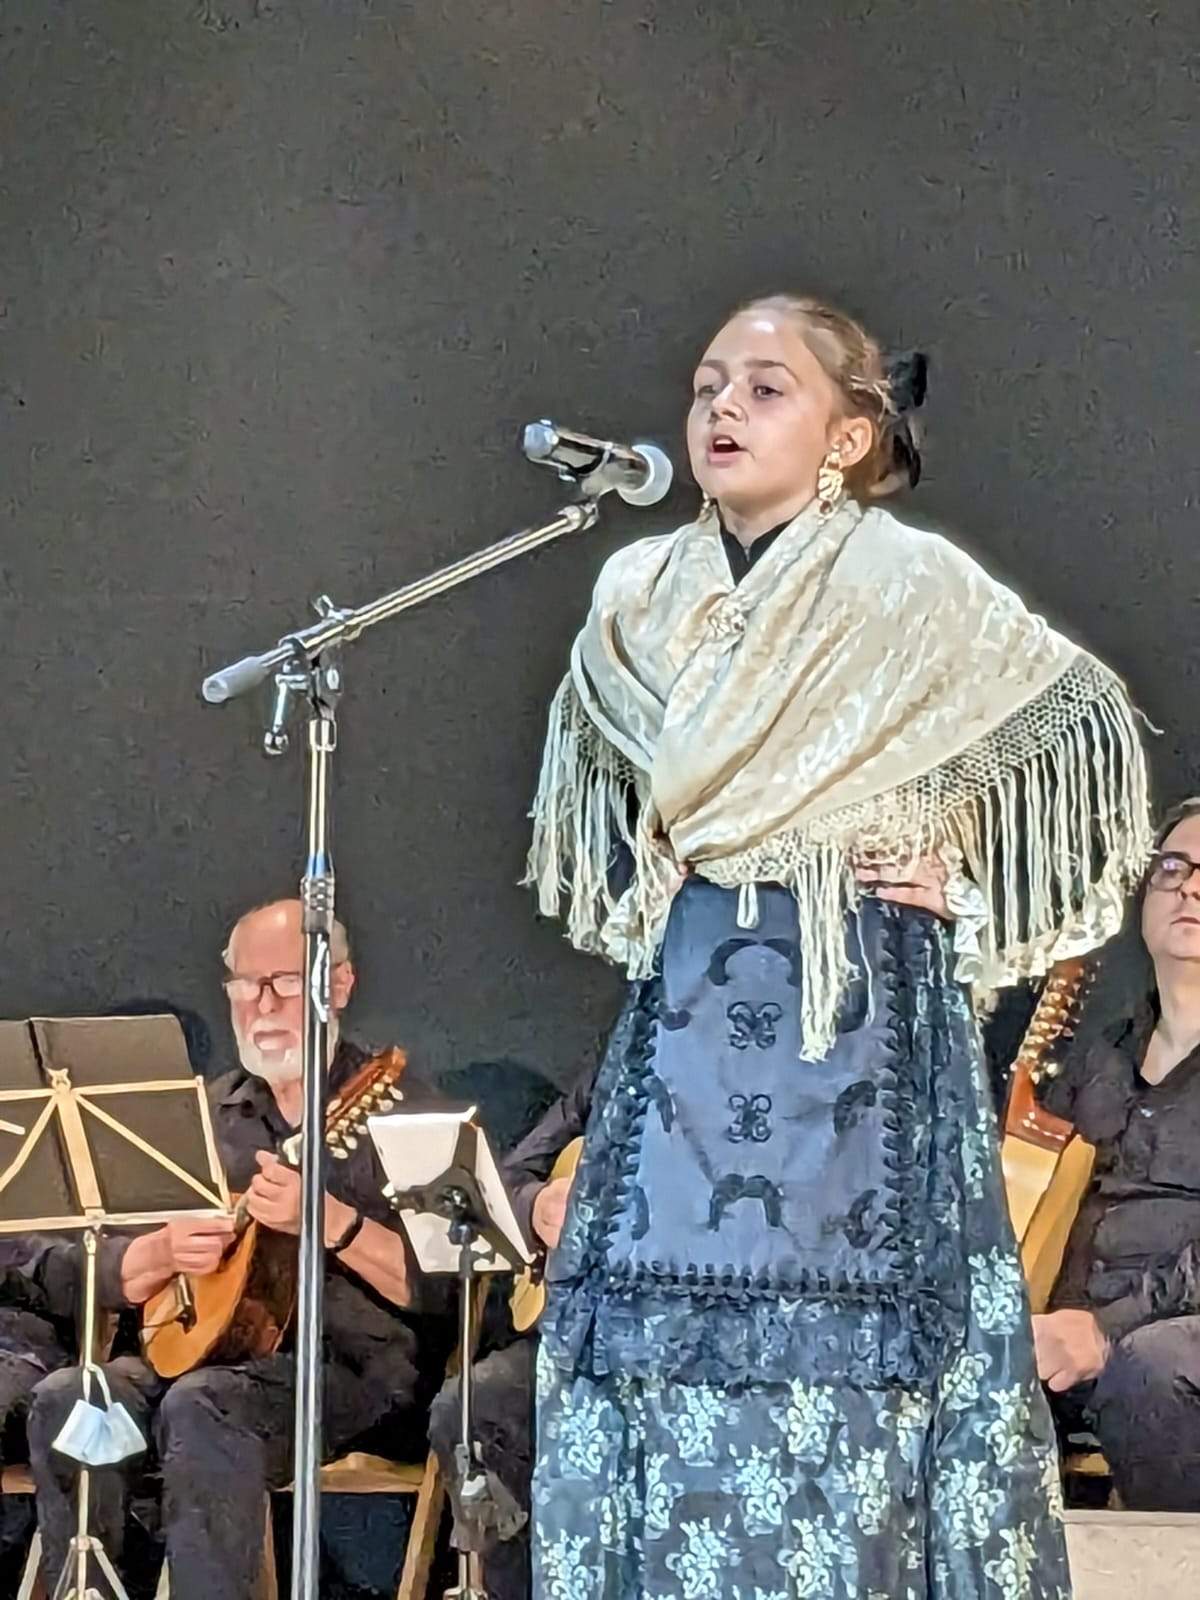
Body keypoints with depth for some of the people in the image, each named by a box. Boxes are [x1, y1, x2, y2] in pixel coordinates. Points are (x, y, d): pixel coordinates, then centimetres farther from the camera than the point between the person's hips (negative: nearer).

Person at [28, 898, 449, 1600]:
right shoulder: (208, 1114, 16)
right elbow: (125, 1280, 17)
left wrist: (327, 1220, -25)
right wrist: (166, 1251, -6)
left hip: (358, 1364, -6)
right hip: (206, 1345, 6)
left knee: (202, 1407, -34)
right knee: (65, 1401, -20)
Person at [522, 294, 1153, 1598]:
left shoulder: (911, 585, -6)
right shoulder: (638, 596, 8)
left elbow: (1089, 728, 2)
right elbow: (594, 783, 27)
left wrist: (966, 880, 0)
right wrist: (632, 903, 14)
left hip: (858, 1015, -4)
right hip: (689, 1016, 5)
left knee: (837, 1335, -6)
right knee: (666, 1333, 1)